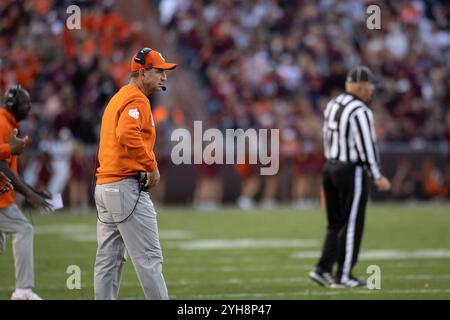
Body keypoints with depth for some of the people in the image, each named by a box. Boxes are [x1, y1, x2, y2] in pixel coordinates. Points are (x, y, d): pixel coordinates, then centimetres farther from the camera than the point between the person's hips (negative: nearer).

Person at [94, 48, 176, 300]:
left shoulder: (117, 98, 21)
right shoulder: (137, 100, -11)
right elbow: (128, 135, -28)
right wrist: (152, 166, -18)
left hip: (104, 187, 10)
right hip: (127, 187, -10)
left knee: (109, 260, 9)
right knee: (149, 258, -9)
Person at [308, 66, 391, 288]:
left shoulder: (332, 106, 9)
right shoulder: (359, 112, -16)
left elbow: (329, 140, 11)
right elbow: (366, 146, -17)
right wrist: (377, 177, -12)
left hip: (330, 167, 8)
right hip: (351, 171, -8)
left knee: (336, 224, 15)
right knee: (351, 225, 2)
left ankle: (322, 269, 8)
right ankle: (343, 276, 6)